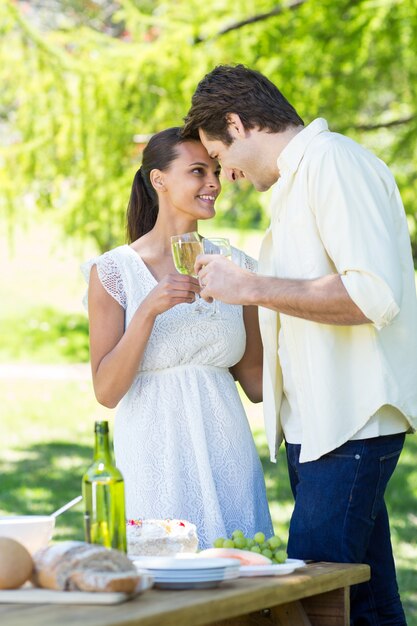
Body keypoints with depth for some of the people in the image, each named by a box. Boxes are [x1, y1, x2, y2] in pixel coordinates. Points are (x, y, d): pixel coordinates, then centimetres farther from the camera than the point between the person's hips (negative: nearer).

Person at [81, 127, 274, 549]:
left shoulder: (234, 265, 9)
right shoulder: (114, 271, -1)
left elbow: (255, 381, 12)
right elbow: (106, 391, -8)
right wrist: (148, 310, -18)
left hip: (227, 457, 3)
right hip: (155, 463, -3)